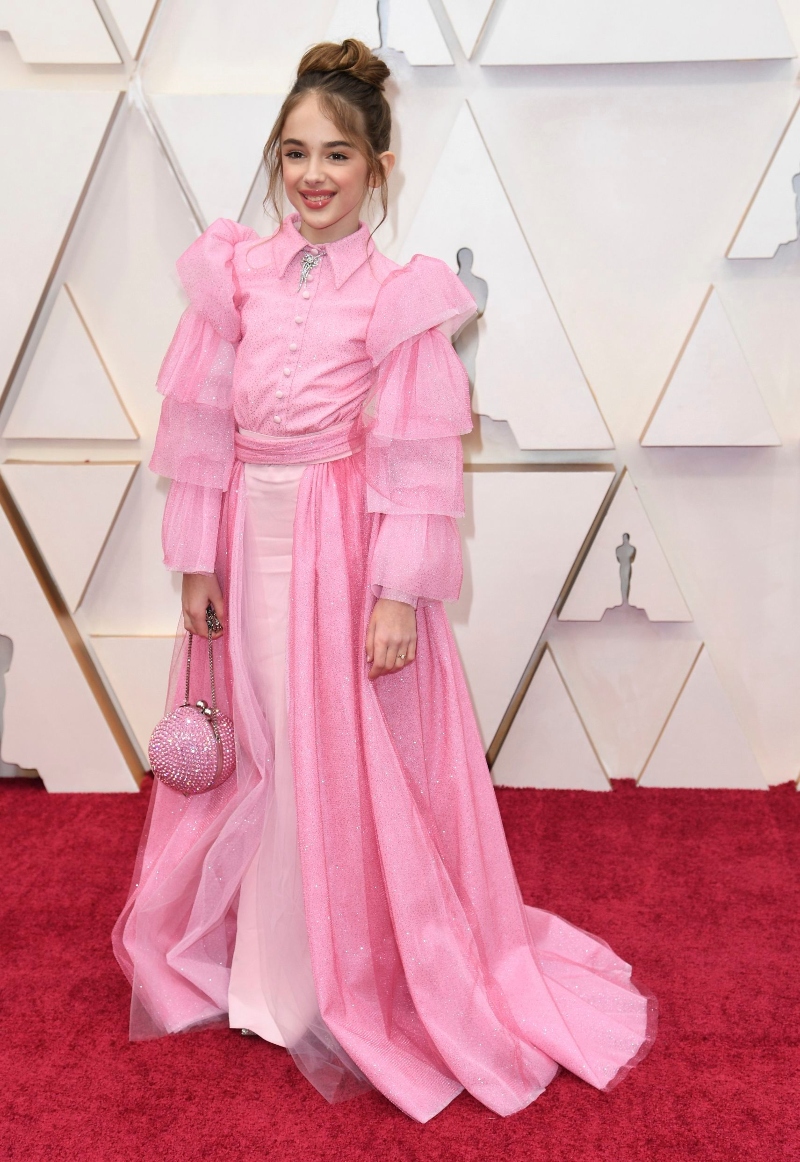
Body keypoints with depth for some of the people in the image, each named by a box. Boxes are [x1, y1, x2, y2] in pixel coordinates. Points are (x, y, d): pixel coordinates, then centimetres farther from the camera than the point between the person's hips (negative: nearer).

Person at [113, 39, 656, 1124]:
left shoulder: (400, 295, -8)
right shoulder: (235, 272, 2)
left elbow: (417, 461, -11)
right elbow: (204, 426, 3)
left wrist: (401, 594, -15)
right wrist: (198, 560, 2)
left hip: (348, 551, -4)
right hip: (250, 545, 4)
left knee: (352, 767, 6)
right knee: (251, 759, 16)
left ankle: (364, 987, 29)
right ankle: (253, 959, 40)